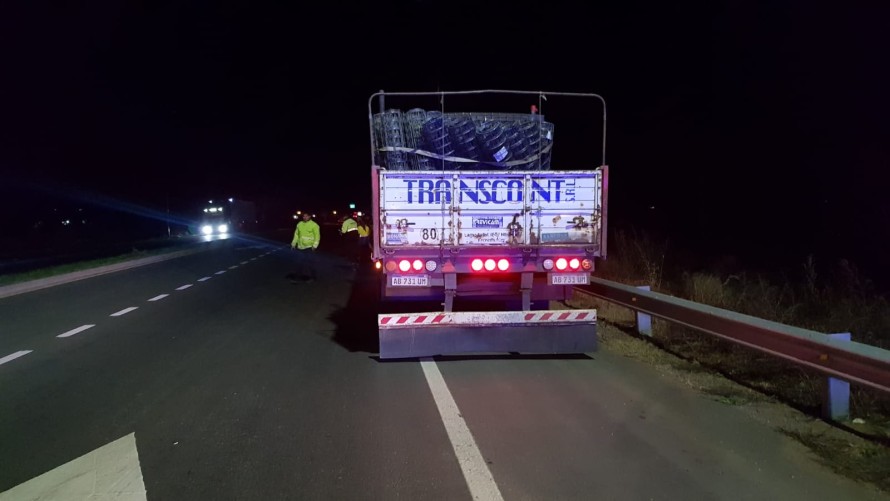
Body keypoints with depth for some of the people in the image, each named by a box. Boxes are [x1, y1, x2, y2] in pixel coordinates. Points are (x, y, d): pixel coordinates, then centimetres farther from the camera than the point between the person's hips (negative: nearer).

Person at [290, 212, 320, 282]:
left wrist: (315, 245, -17)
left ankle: (312, 276, 3)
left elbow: (317, 236, -9)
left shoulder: (314, 225, -6)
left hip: (310, 247, -5)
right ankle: (304, 275, 16)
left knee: (310, 262, -5)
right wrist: (293, 243, 14)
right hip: (301, 247, 5)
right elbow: (296, 235, 16)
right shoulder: (299, 224, 9)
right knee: (303, 261, 7)